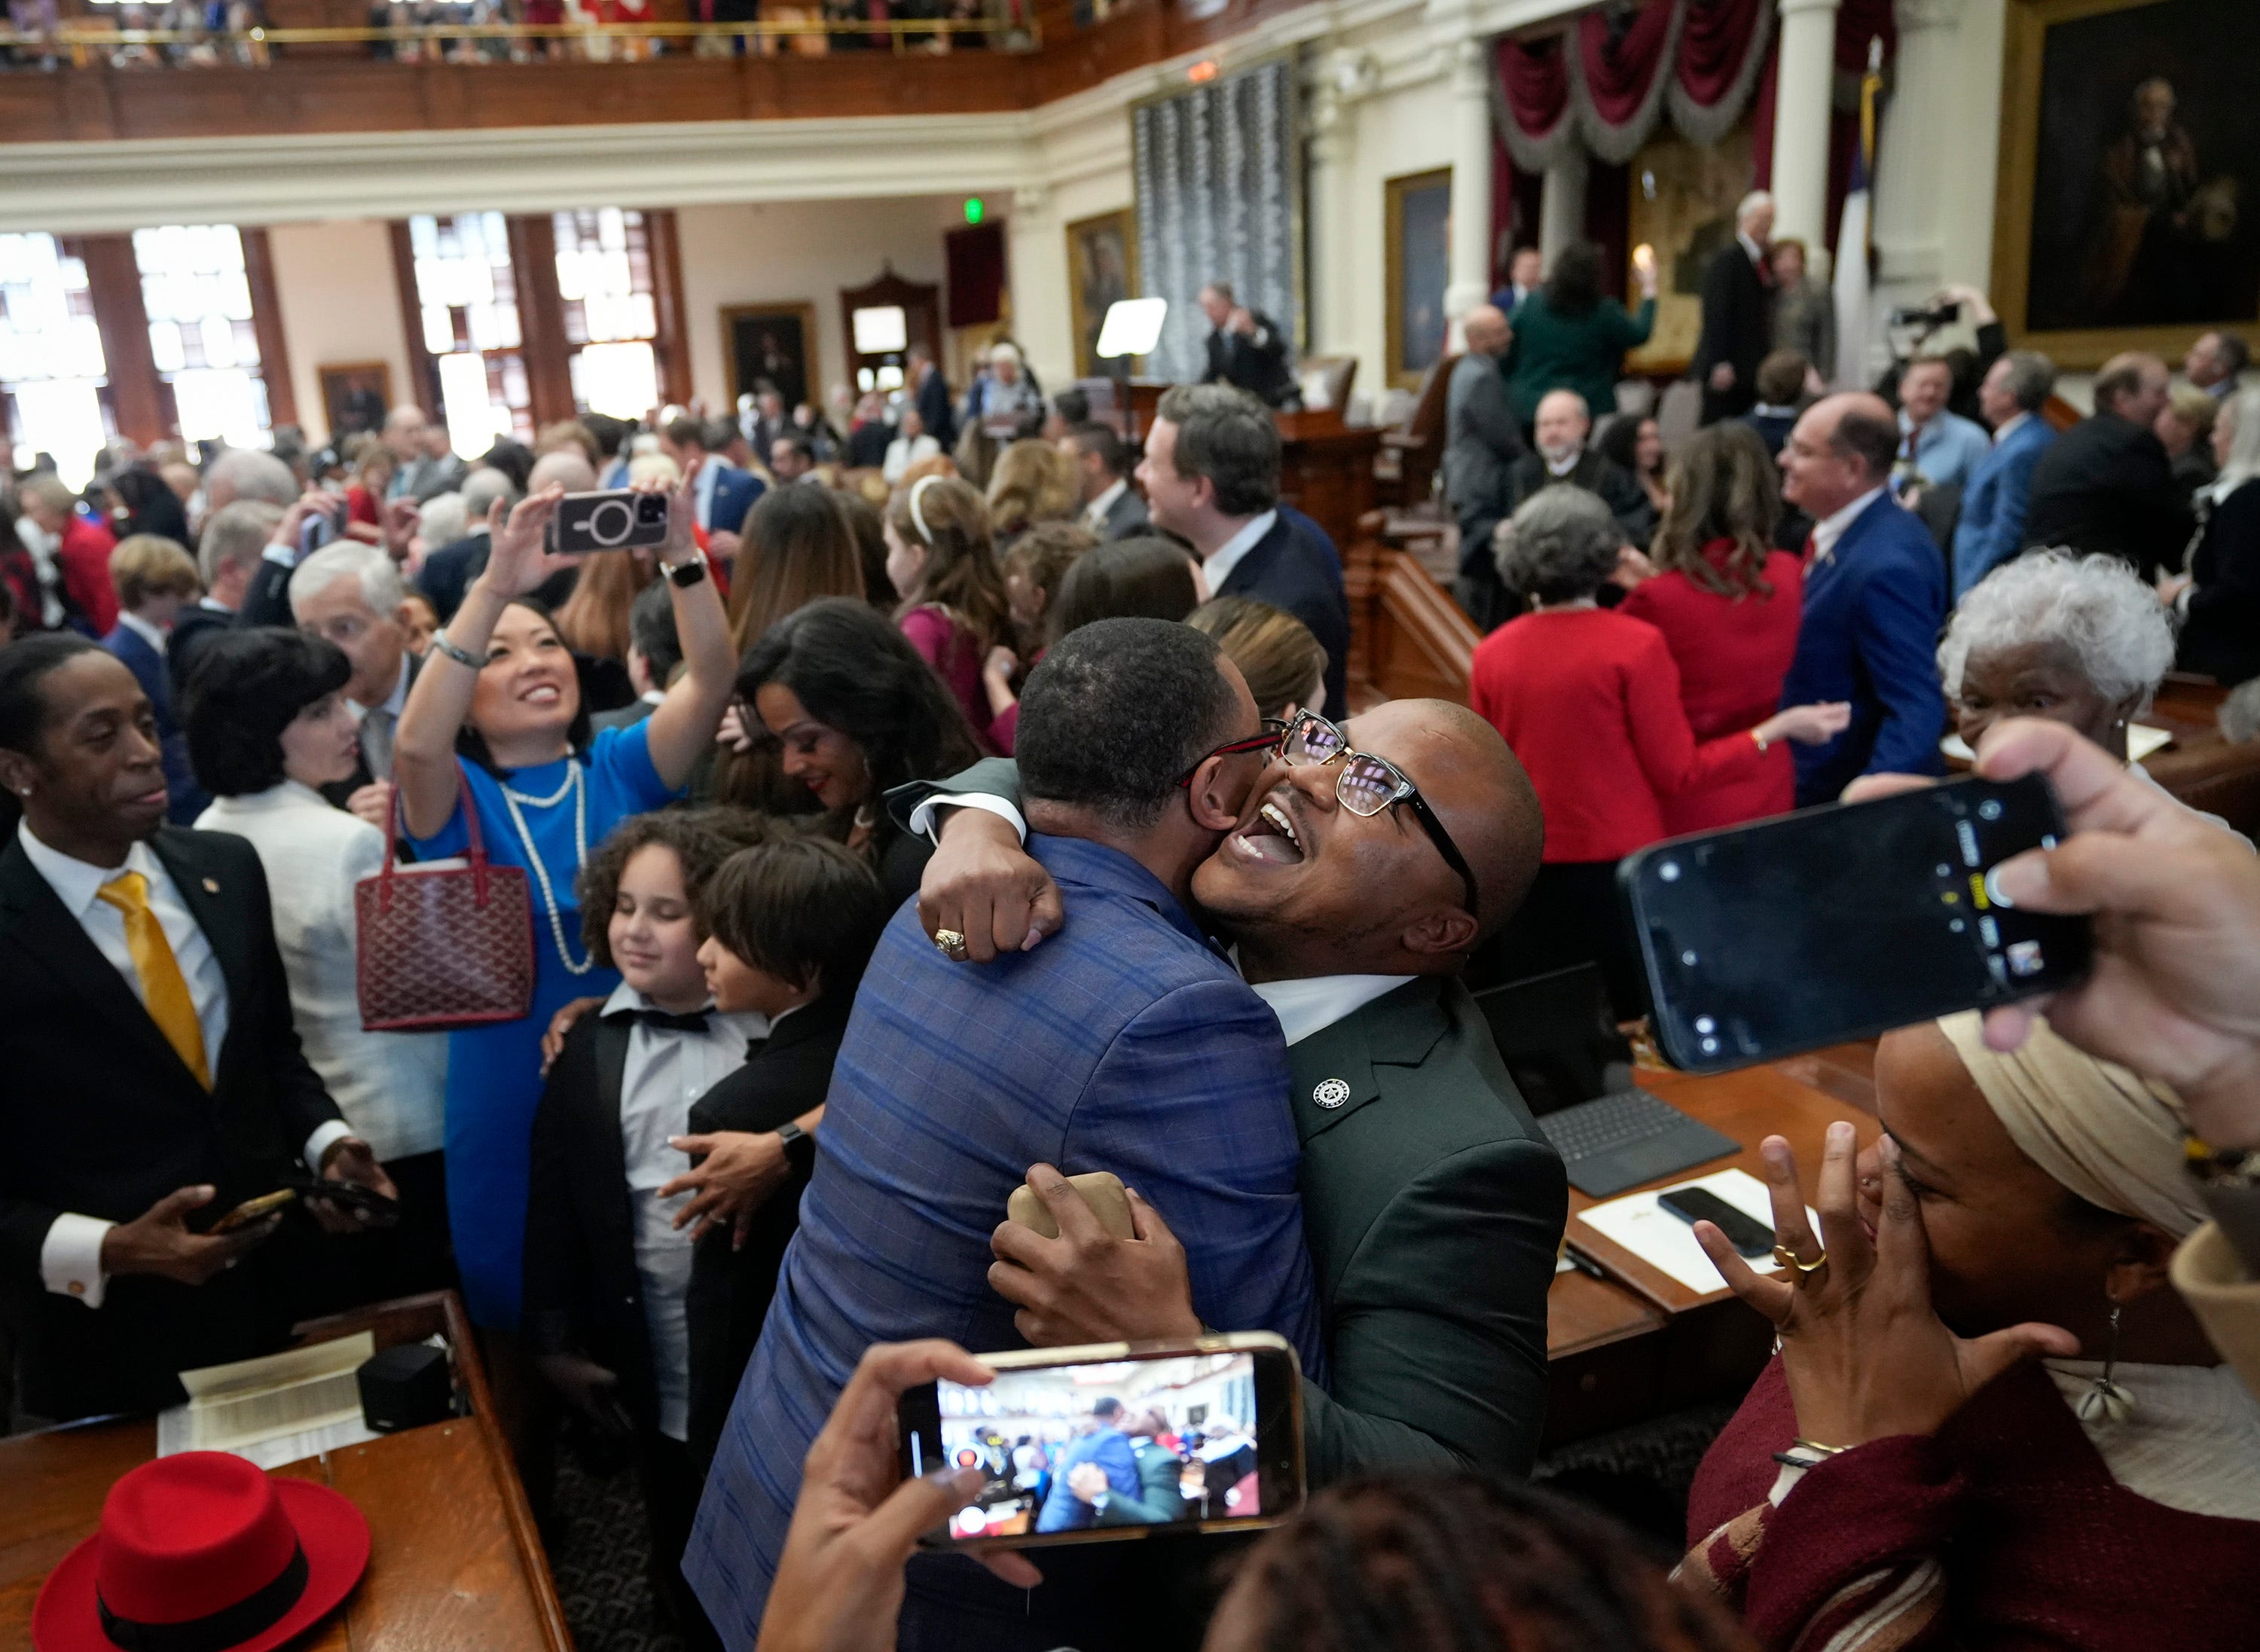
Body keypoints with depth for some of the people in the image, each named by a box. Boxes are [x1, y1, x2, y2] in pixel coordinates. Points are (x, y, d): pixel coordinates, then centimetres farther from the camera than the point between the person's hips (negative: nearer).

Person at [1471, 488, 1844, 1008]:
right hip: (1620, 869, -3)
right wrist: (1781, 728, 1)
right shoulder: (1636, 644, -12)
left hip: (1529, 876, 3)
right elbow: (1676, 773, -8)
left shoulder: (1490, 656, -2)